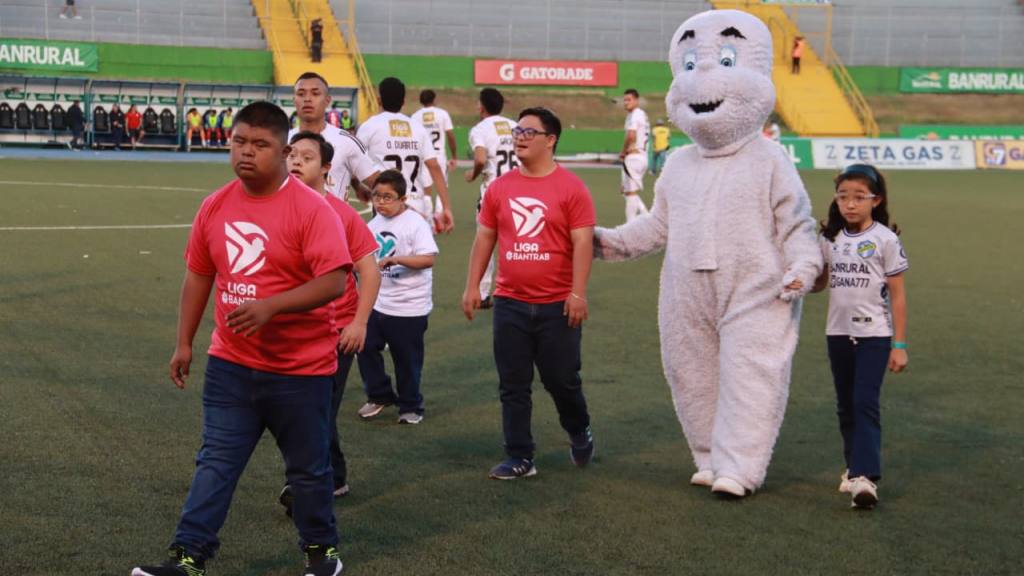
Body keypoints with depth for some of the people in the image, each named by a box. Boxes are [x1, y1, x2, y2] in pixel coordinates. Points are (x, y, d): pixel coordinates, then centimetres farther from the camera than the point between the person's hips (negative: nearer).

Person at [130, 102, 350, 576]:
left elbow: (335, 281, -22)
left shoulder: (311, 209, -15)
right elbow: (198, 275, 13)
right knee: (215, 462, 4)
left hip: (300, 368, -4)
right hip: (230, 364, 4)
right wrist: (184, 343, 13)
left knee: (308, 467, 11)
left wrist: (270, 306, -30)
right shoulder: (215, 207, 3)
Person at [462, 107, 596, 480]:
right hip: (510, 304, 4)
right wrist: (472, 286, 6)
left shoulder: (571, 188, -6)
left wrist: (578, 293, -15)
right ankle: (520, 459, 13)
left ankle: (579, 433, 34)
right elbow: (484, 238, 11)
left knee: (562, 380, 6)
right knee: (513, 386, 5)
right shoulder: (500, 188, 6)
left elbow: (582, 242, -9)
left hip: (557, 305, -3)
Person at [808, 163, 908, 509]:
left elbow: (897, 295, -4)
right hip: (838, 332, 5)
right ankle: (854, 466, 25)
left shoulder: (885, 239, -6)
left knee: (866, 403, -14)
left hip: (874, 333, -5)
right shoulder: (831, 239, 7)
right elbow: (820, 283, 16)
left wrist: (899, 344, -7)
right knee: (845, 405, 12)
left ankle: (865, 477, -19)